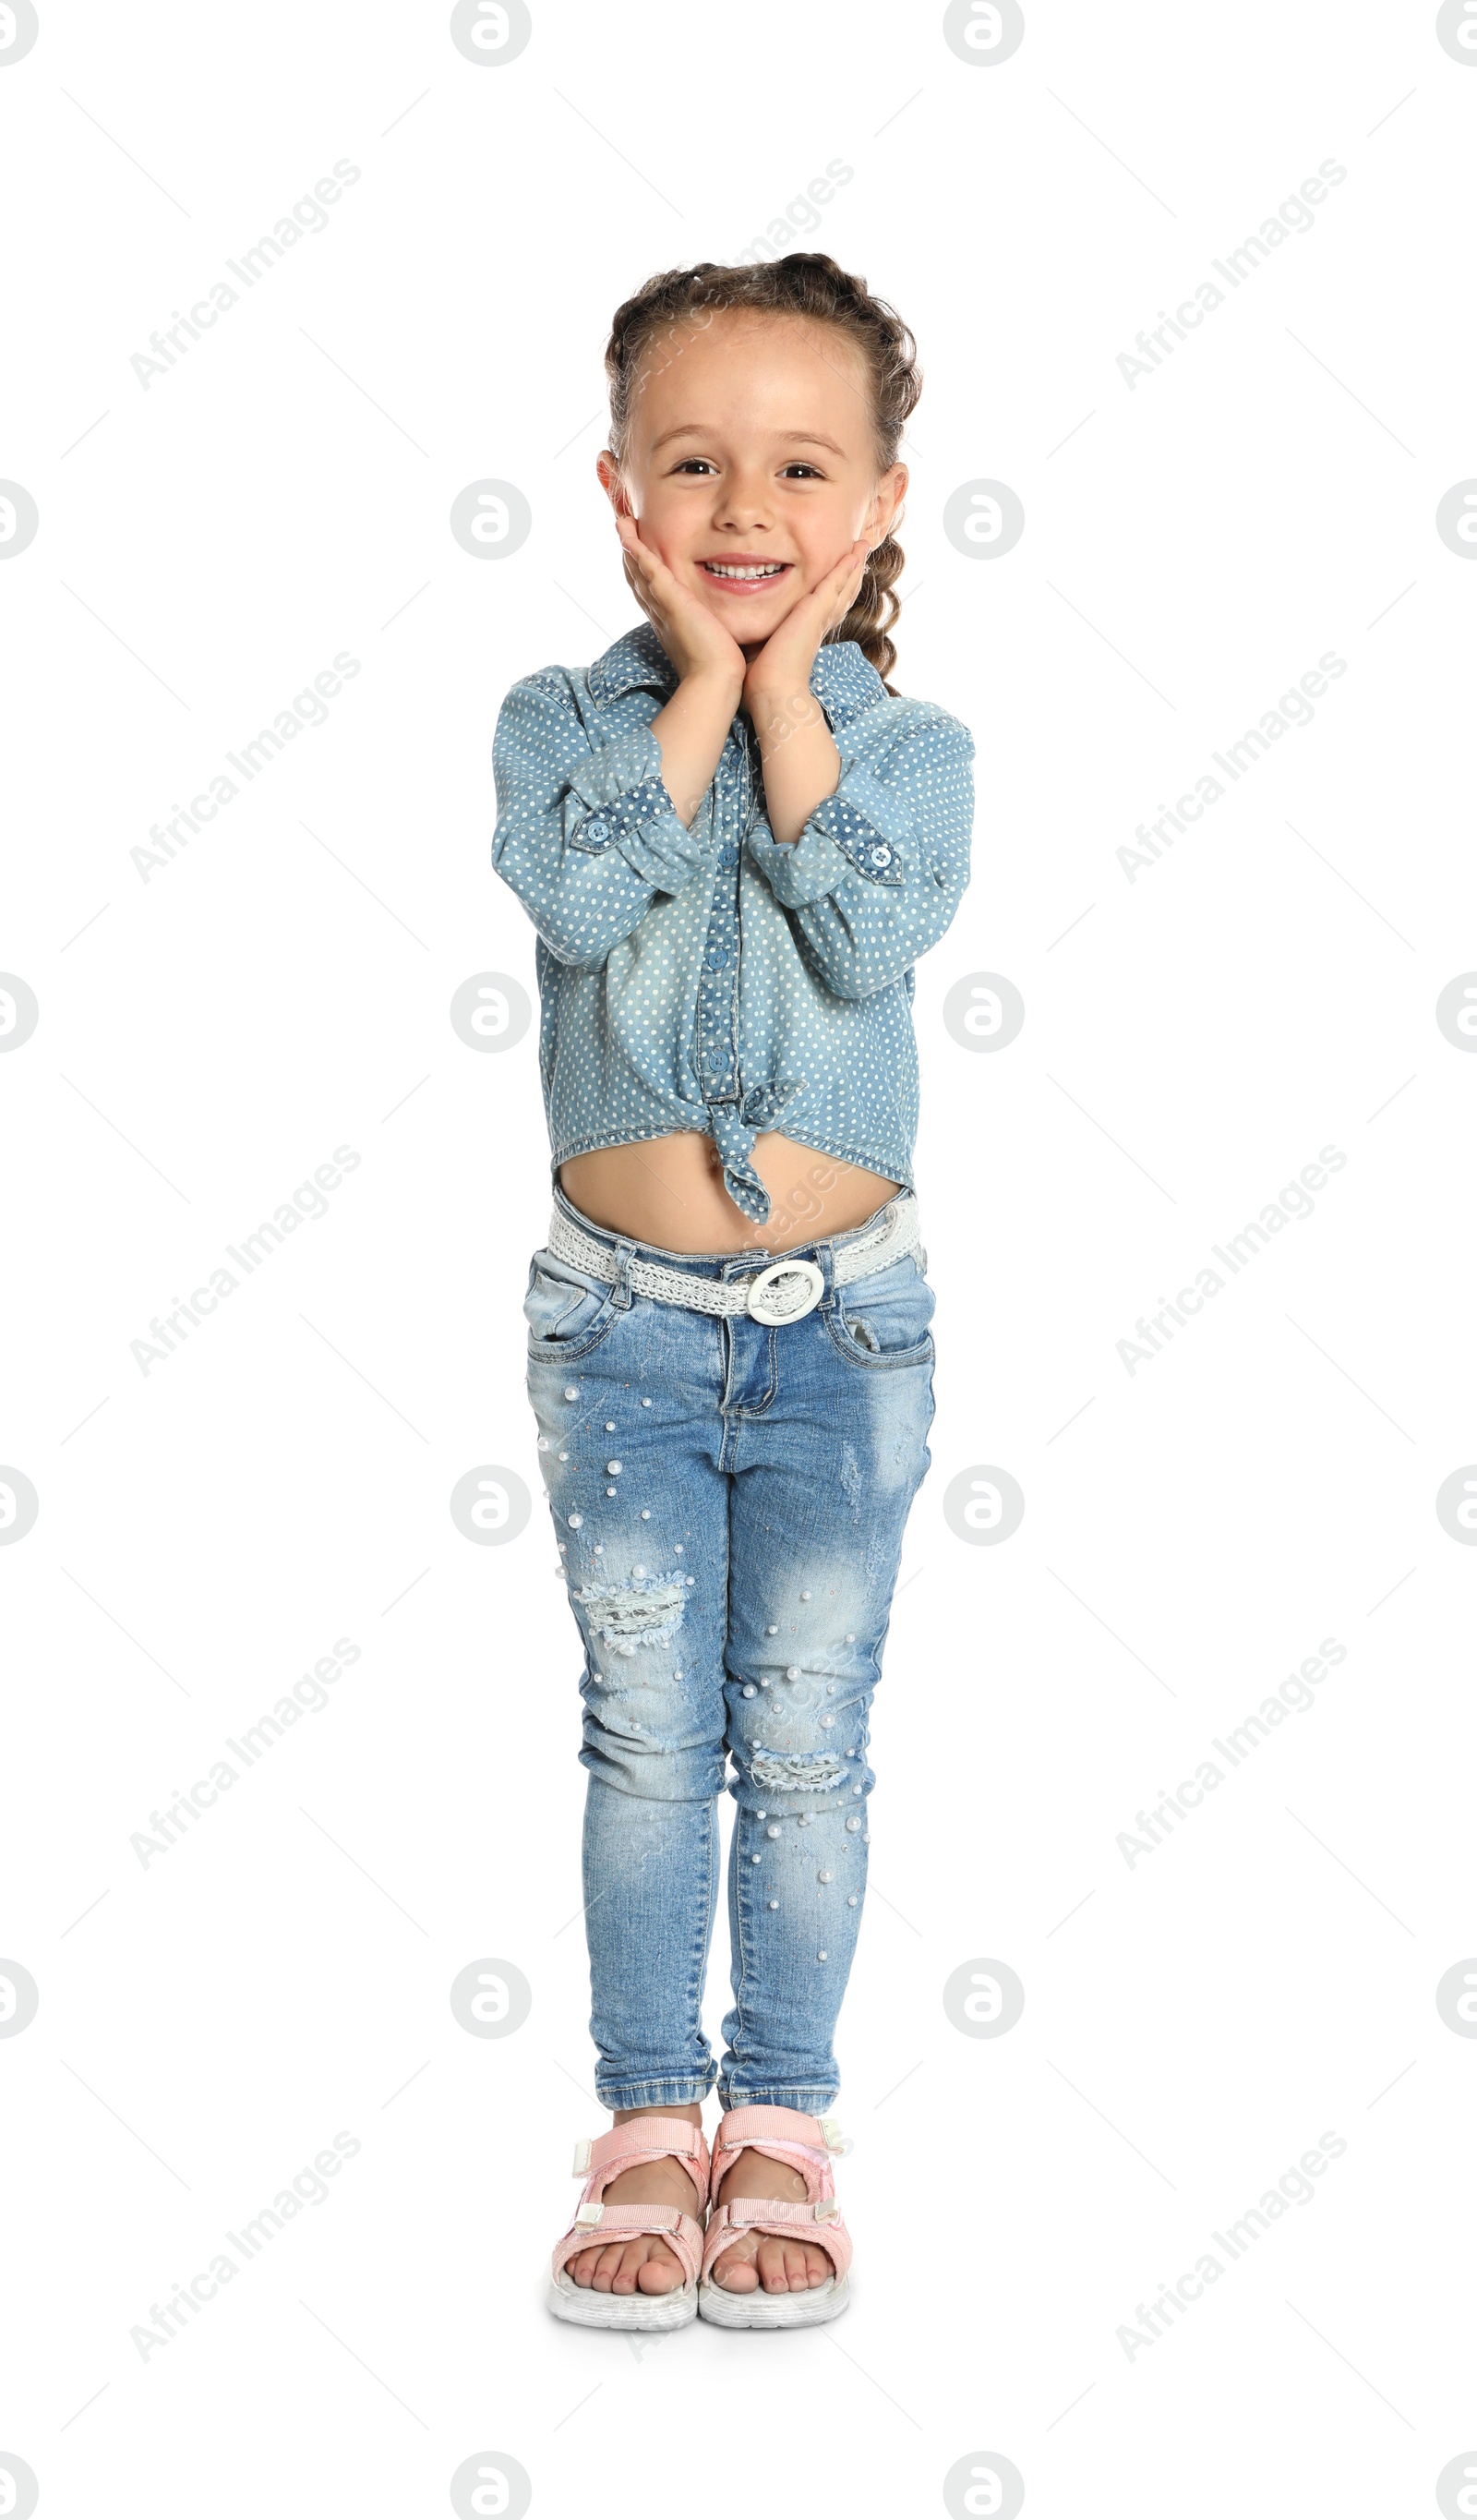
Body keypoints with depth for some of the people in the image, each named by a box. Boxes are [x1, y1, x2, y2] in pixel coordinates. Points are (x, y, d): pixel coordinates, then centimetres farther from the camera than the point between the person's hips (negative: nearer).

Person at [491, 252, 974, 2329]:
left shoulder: (910, 745, 0)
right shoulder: (564, 720, 0)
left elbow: (873, 934, -19)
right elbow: (578, 897, -20)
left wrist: (790, 686, -13)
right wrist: (702, 681, -14)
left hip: (843, 1321, 0)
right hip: (621, 1318, 0)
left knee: (806, 1741, 7)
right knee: (646, 1741, 7)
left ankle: (782, 2118, 21)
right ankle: (650, 2119, 21)